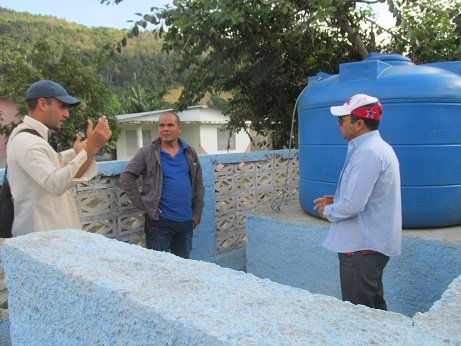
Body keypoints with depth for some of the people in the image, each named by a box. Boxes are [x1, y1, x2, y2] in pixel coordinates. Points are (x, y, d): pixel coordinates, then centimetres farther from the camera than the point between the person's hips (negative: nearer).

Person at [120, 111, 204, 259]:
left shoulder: (190, 153, 7)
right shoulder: (147, 153, -6)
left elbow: (198, 183, 11)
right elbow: (126, 177, -7)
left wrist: (197, 212, 8)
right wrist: (142, 204, -11)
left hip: (186, 220, 4)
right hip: (160, 221, -4)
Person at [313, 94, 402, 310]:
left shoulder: (367, 152, -22)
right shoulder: (378, 146, 10)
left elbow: (353, 205, -26)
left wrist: (328, 211, -8)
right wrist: (337, 200, 9)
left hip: (362, 246, -10)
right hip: (373, 242, 10)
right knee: (374, 306, 22)